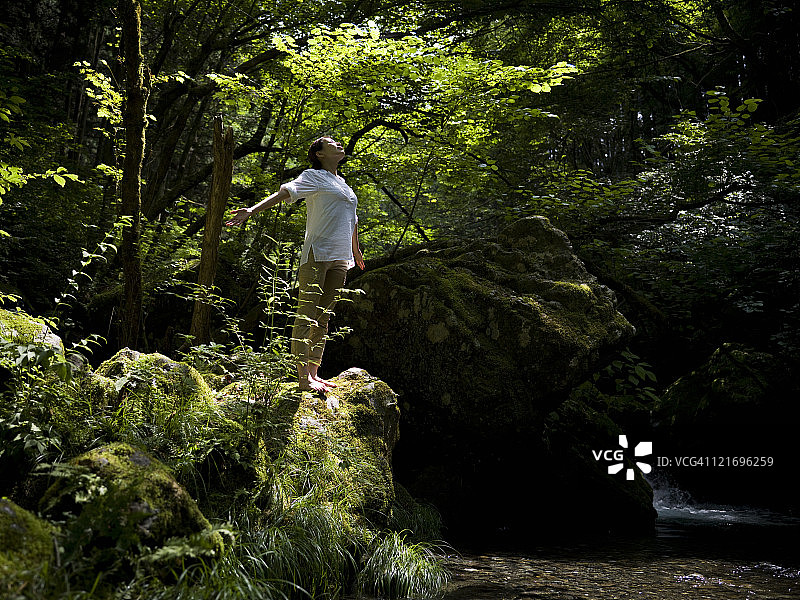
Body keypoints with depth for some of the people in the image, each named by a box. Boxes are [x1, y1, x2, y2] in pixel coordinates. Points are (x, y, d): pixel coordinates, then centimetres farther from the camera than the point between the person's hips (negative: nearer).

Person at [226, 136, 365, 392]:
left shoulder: (342, 183, 23)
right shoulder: (313, 176, 1)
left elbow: (352, 219, 34)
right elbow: (284, 192, -12)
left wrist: (356, 250, 45)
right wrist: (251, 210, -26)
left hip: (340, 259, 8)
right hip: (317, 254, -8)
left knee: (323, 318, 7)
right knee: (306, 315, -8)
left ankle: (313, 372, 12)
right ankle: (303, 377, -10)